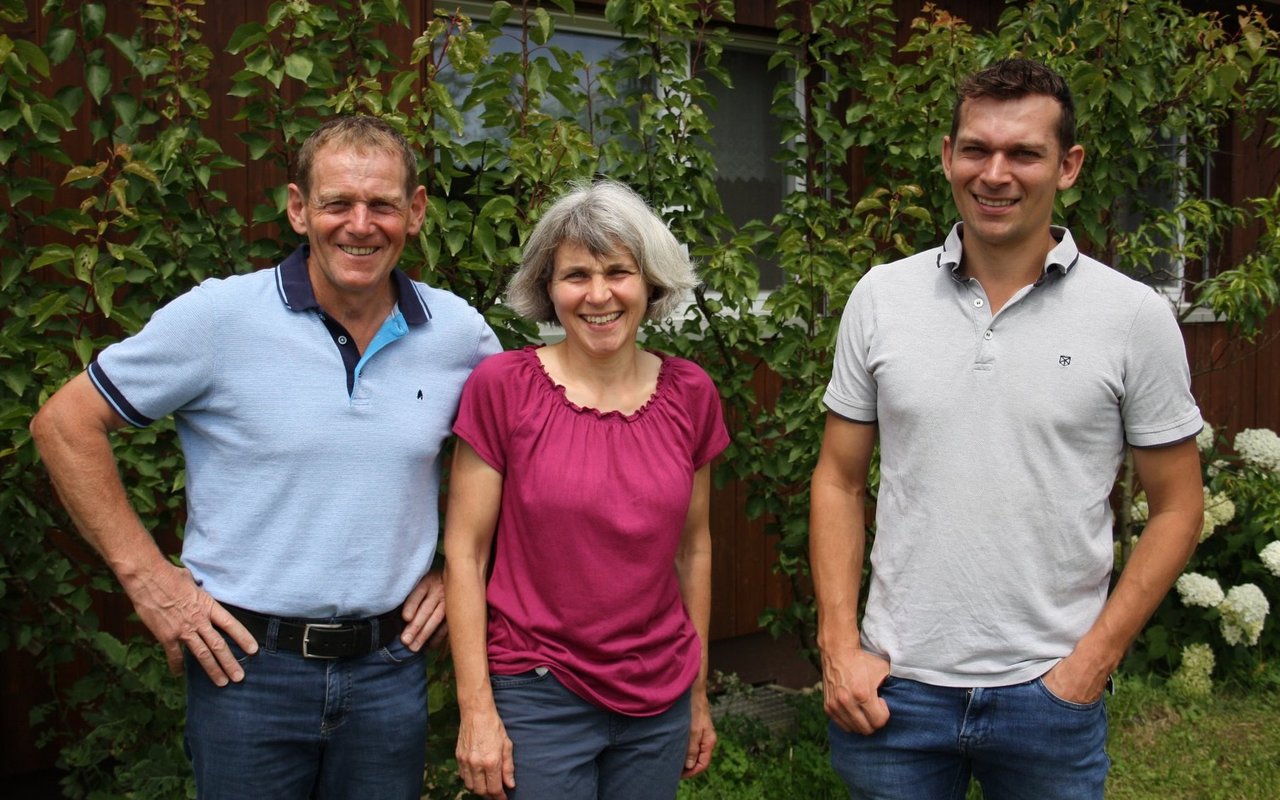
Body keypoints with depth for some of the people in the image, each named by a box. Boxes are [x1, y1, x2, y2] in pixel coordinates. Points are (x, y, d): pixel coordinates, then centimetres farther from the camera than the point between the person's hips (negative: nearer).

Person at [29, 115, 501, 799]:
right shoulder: (221, 315, -9)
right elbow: (65, 423, -5)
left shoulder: (460, 332, 0)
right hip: (248, 665, -3)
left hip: (390, 668, 3)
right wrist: (145, 573, -8)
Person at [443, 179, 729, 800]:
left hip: (659, 700, 4)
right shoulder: (502, 387, -9)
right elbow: (464, 554, -7)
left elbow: (693, 548, 9)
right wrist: (476, 710, -9)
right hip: (538, 696, -3)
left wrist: (699, 695, 12)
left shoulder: (690, 394, 1)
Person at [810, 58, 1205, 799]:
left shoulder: (1135, 317, -5)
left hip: (1047, 693, -1)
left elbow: (1177, 508, 0)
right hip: (894, 685, 2)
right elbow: (840, 482, 5)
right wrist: (839, 646, -2)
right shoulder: (880, 298, 0)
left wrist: (1092, 663, -7)